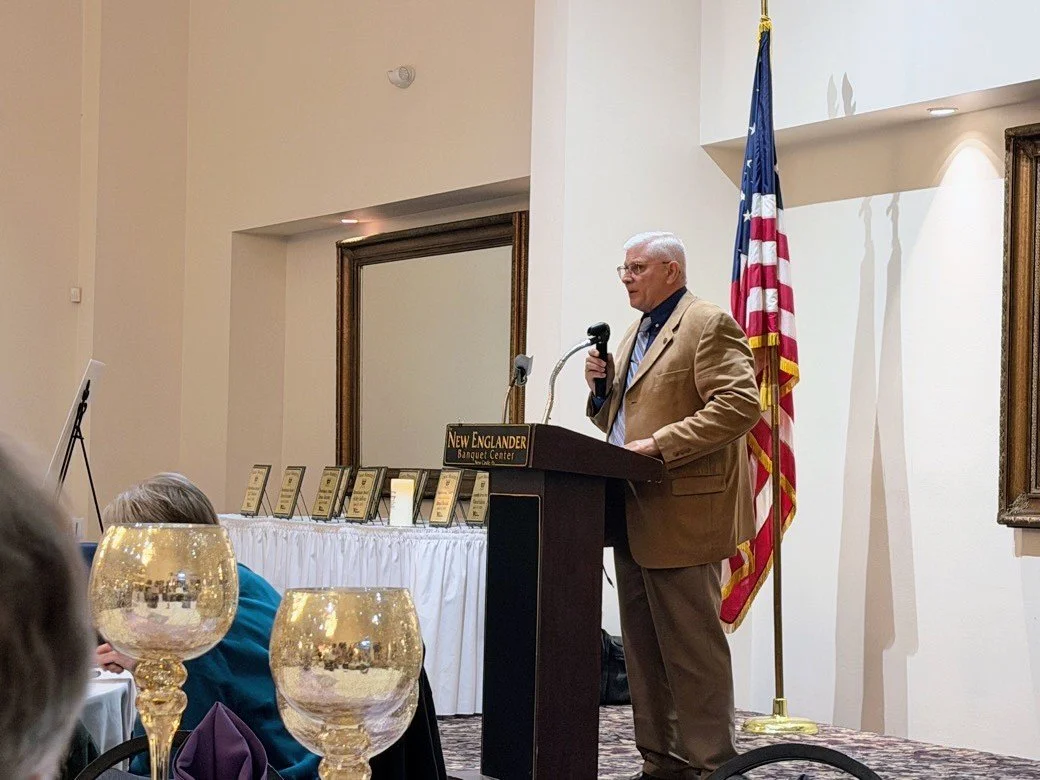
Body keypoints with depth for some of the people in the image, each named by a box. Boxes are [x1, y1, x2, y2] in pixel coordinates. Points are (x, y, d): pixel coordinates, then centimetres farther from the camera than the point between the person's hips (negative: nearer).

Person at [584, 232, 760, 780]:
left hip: (681, 517, -9)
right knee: (643, 649, 11)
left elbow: (740, 405, -20)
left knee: (692, 648, -5)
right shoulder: (635, 334, 21)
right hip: (634, 519, 9)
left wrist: (660, 444, -22)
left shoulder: (709, 325, -8)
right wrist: (602, 388, 6)